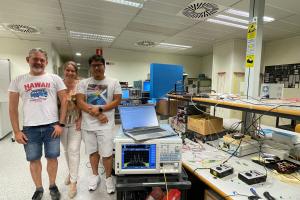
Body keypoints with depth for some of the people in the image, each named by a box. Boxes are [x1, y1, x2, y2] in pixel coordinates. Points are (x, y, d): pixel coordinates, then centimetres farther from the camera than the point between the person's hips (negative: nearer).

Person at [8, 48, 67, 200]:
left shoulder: (54, 79, 1)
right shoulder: (18, 81, 5)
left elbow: (64, 100, -1)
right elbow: (13, 108, 6)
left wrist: (60, 124, -6)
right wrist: (16, 131, 0)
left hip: (52, 126, -1)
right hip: (29, 128, 1)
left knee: (52, 158, 9)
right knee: (34, 160, 12)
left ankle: (52, 186, 31)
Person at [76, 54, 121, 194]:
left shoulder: (113, 82, 1)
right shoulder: (83, 83, 4)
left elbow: (117, 101, -5)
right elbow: (80, 102, -5)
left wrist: (100, 109, -16)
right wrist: (97, 115, -14)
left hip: (105, 125, -2)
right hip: (88, 124, 3)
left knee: (106, 154, 2)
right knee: (92, 152, 17)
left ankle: (108, 177, 27)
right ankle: (95, 175, 39)